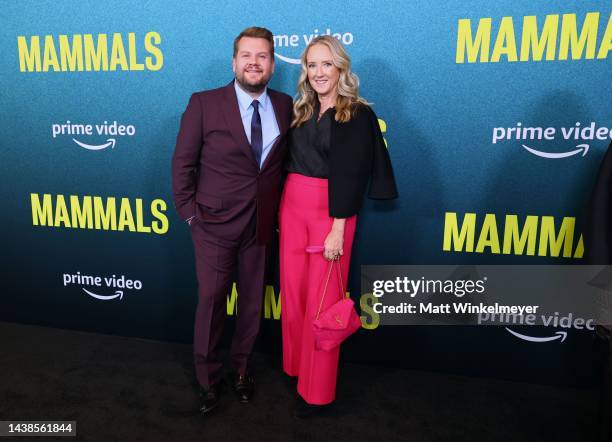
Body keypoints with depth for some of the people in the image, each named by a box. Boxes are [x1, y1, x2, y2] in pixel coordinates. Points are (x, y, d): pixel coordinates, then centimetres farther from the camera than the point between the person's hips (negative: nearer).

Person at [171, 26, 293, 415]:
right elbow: (183, 162, -3)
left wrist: (280, 211, 2)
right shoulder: (204, 103, -6)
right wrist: (189, 212, -5)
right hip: (215, 224, -2)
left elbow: (284, 162, 8)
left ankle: (241, 368, 37)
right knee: (211, 301, 8)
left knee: (253, 302, 14)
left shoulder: (285, 106, 2)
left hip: (262, 226, 3)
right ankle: (208, 378, 29)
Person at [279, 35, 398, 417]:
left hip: (331, 212, -5)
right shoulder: (301, 111, 12)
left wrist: (337, 229, -17)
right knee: (293, 291, 11)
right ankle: (296, 364, 33)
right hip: (292, 207, 6)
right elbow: (291, 162, 10)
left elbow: (349, 175, -12)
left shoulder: (358, 115, -5)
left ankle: (316, 388, 18)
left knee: (321, 299, 2)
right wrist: (283, 210, 6)